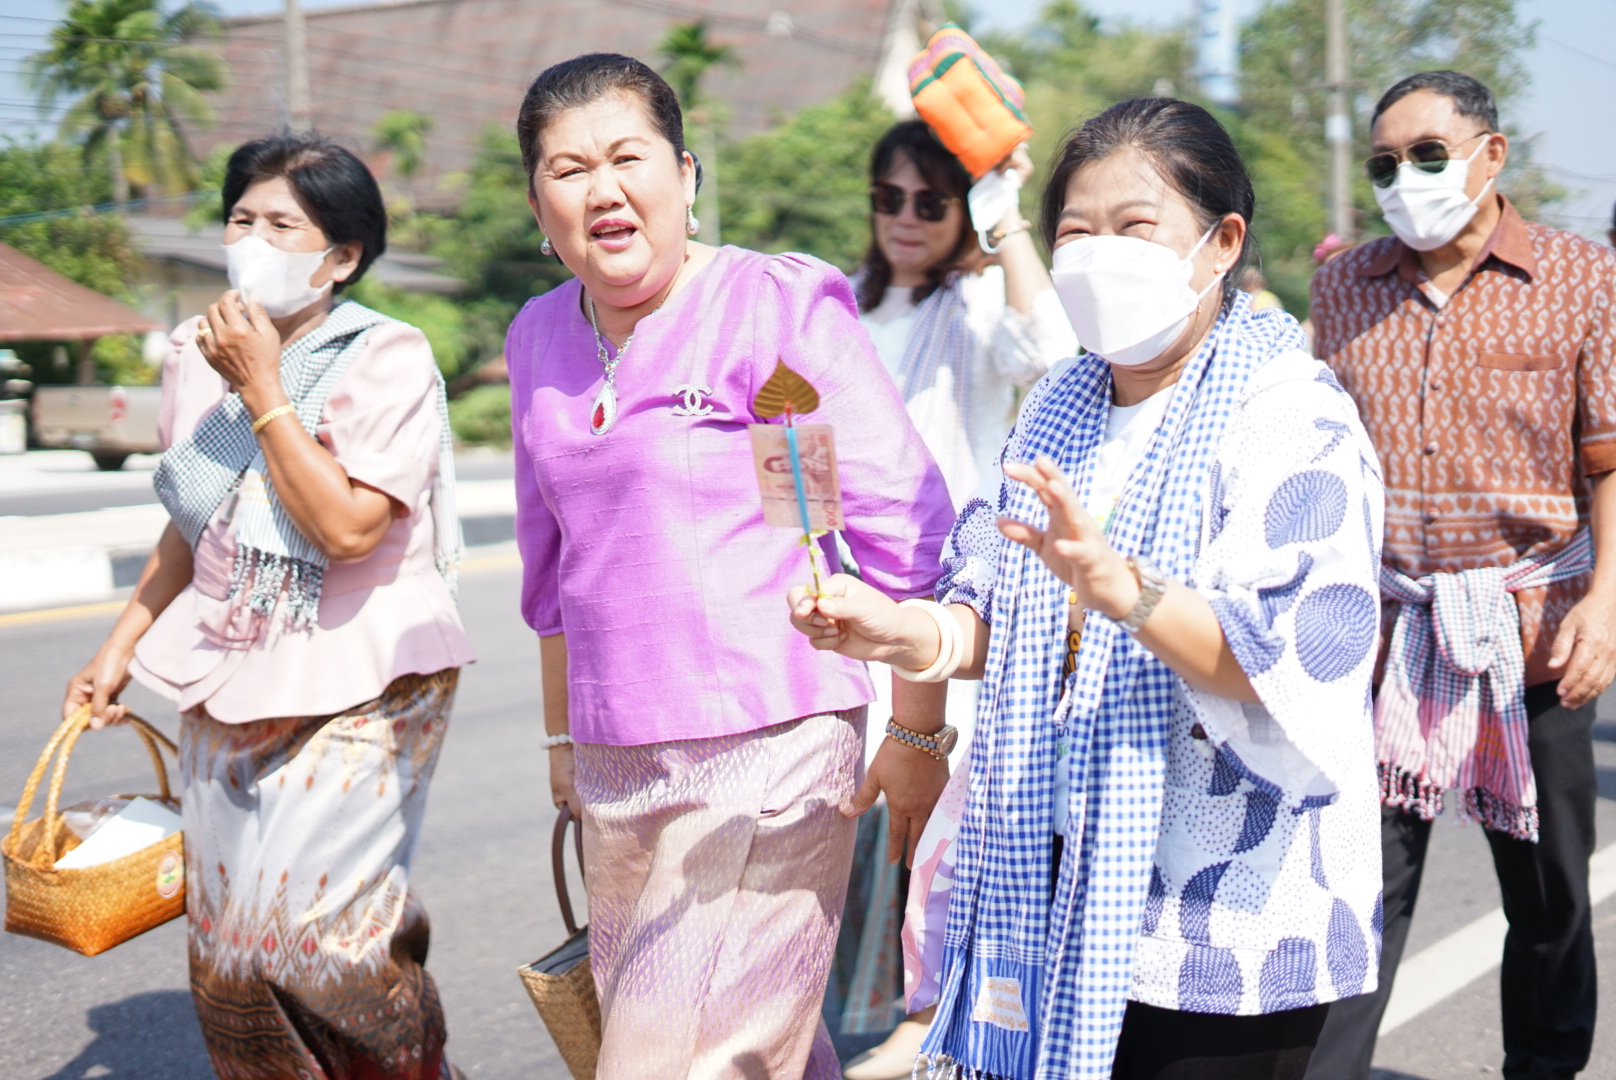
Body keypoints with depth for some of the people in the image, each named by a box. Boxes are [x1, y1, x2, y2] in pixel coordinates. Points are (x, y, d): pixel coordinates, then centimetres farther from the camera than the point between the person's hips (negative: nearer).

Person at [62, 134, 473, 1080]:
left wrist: (262, 390, -20)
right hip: (231, 683, 6)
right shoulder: (197, 353, 7)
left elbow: (348, 529, -23)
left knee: (305, 915, -13)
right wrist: (123, 644, 15)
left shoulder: (387, 360, -11)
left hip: (361, 687, -6)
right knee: (227, 959, 5)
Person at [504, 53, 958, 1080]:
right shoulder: (540, 337, 11)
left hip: (765, 752, -6)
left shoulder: (780, 305, -8)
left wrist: (917, 730, -8)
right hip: (616, 764, 6)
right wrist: (564, 735, 26)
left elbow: (904, 526, -8)